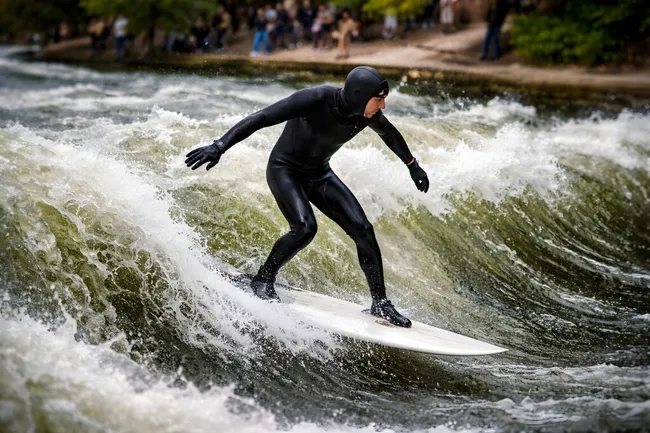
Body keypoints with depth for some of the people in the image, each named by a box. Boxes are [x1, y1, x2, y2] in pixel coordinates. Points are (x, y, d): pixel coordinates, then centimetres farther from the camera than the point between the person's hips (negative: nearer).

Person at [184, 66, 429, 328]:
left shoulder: (368, 114, -13)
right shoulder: (316, 100, -31)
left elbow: (390, 134, 12)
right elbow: (260, 118, -32)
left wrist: (413, 166, 24)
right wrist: (219, 147, -39)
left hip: (319, 175, 6)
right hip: (284, 170, -6)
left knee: (363, 230, -7)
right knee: (305, 228, -28)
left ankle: (380, 303, 4)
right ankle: (262, 281, -4)